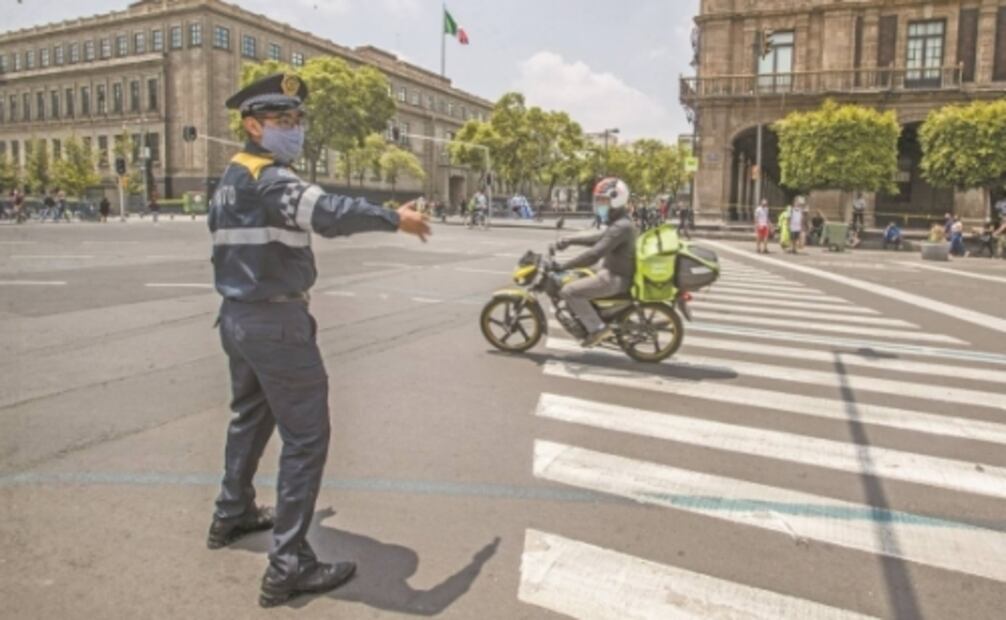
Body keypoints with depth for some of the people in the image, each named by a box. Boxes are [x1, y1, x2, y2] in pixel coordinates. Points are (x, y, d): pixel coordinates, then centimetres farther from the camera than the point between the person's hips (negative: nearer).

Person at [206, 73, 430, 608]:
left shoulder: (231, 178, 13)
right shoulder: (269, 178, -18)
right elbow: (330, 213, -35)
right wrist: (397, 219, -25)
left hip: (237, 316, 10)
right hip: (276, 322, -10)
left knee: (250, 417, 25)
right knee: (305, 436, -4)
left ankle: (231, 515, 42)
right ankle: (288, 565, 0)